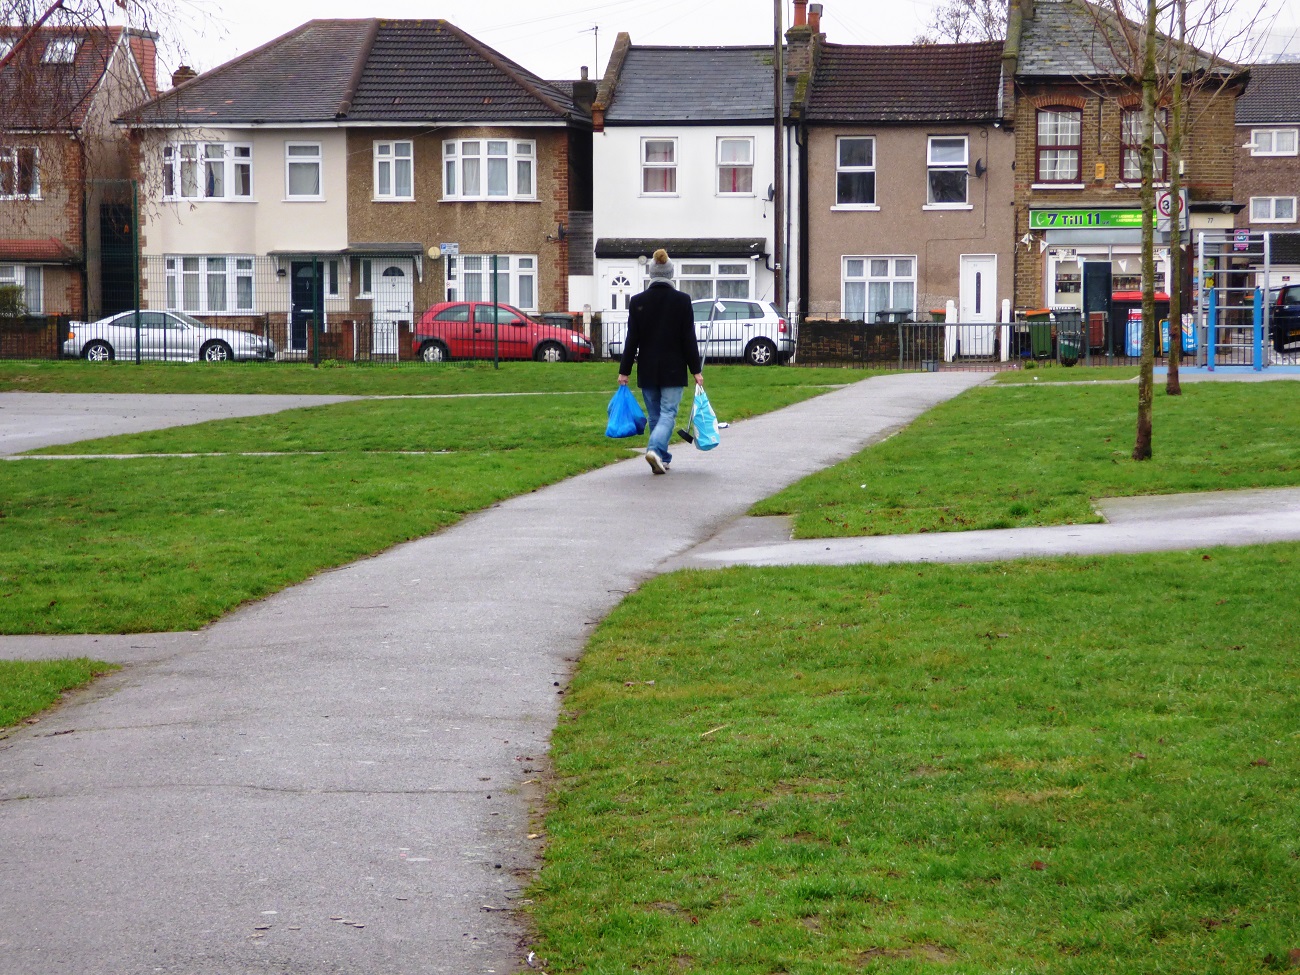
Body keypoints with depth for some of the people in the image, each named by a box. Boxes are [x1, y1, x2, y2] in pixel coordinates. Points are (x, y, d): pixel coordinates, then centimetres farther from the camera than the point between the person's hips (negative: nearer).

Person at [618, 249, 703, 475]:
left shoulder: (637, 301, -3)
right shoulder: (682, 300, -7)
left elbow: (632, 339, -1)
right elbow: (689, 339, -5)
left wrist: (624, 371, 4)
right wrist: (696, 370, 0)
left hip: (647, 369, 2)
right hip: (673, 369, -2)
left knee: (654, 415, 13)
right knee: (668, 413, -1)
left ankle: (662, 459, 17)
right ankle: (656, 449, -25)